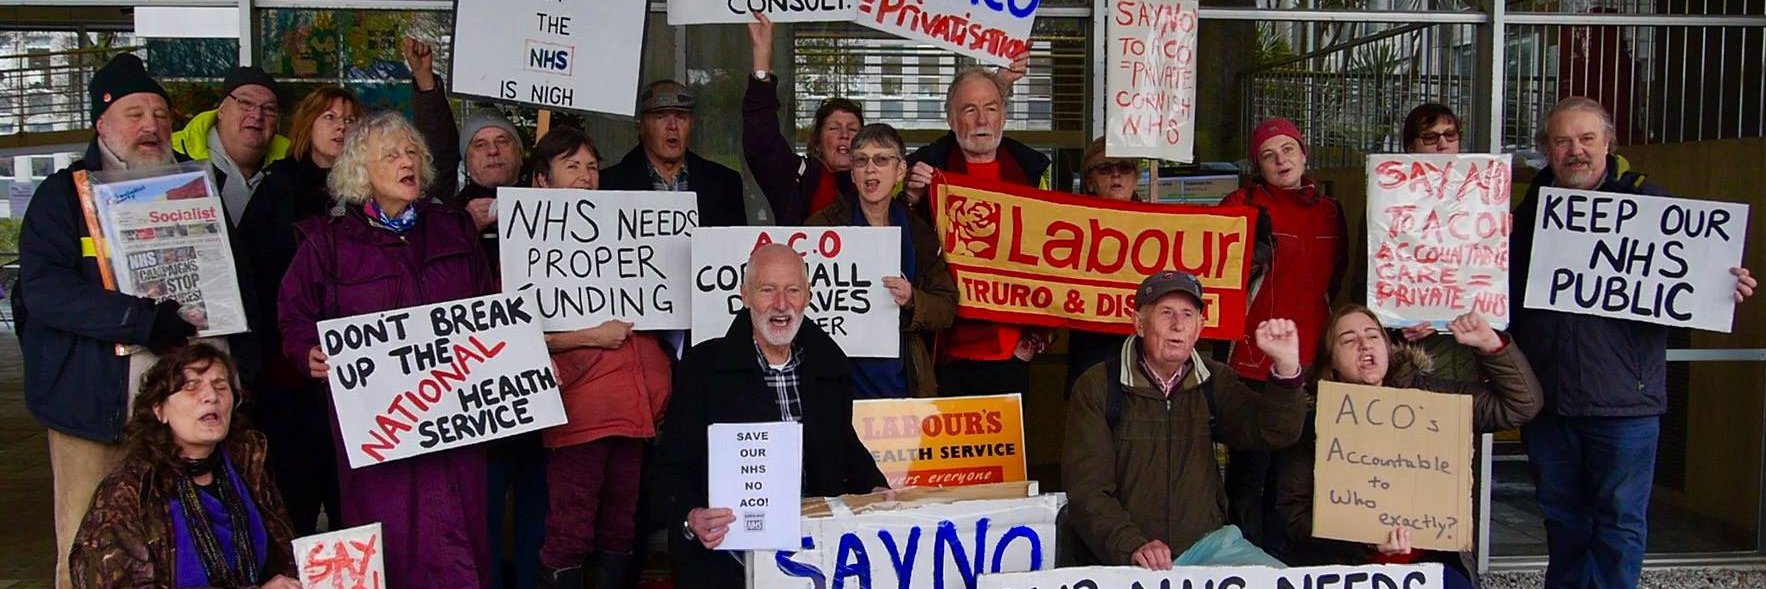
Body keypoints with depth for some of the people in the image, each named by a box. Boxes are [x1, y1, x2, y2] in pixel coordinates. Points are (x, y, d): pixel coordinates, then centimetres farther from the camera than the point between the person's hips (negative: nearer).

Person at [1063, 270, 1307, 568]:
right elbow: (1086, 489, -8)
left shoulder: (1214, 382, 11)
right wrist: (1133, 548, -21)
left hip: (1207, 542, 4)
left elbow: (1274, 431, -1)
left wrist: (1286, 364, -16)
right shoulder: (1096, 387, -3)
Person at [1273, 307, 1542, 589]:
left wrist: (1490, 344, -1)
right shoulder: (1310, 417, -1)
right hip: (1344, 564, -3)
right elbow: (1295, 511, -5)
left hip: (1429, 557, 4)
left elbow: (1520, 404, 14)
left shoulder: (1423, 394, 9)